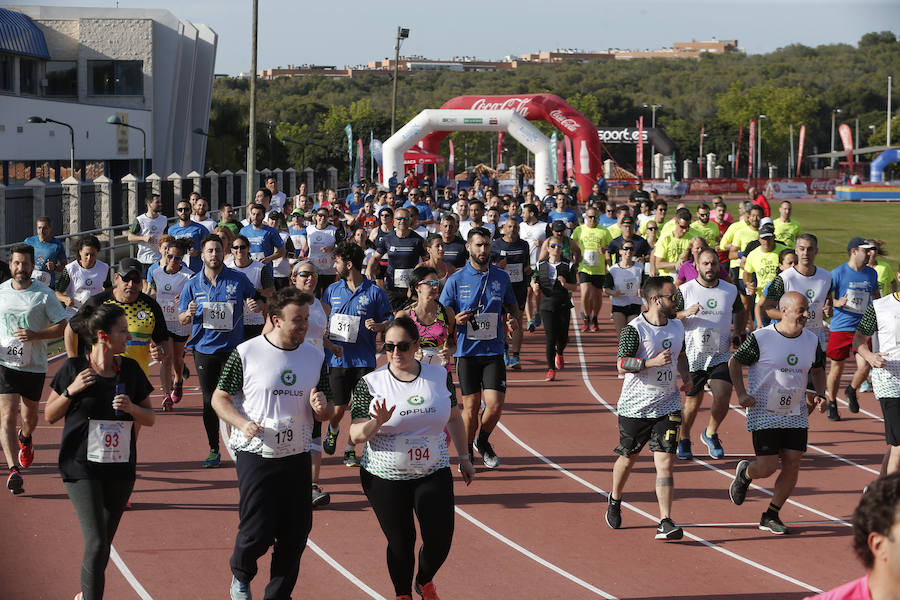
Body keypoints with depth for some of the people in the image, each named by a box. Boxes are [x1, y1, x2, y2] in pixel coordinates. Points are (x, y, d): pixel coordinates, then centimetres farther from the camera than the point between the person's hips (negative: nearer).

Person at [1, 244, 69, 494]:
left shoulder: (44, 294, -5)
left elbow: (62, 326, -4)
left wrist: (35, 335, -19)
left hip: (34, 365, 0)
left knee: (29, 417, 15)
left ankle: (25, 438, 52)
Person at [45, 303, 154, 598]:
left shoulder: (131, 369, 4)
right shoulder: (74, 368, -6)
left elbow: (150, 418, 10)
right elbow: (50, 416, 2)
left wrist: (131, 407, -11)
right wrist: (71, 391, -14)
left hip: (121, 468, 4)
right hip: (82, 468, -4)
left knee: (105, 544, 12)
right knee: (96, 543, -15)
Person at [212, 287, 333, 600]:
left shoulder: (316, 357, 6)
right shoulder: (246, 354, -6)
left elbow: (326, 413, 14)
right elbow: (219, 398, 0)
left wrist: (321, 408, -11)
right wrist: (242, 423, -18)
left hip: (297, 457, 4)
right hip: (256, 455, -4)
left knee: (296, 533, 3)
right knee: (257, 532, -6)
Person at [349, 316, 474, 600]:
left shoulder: (439, 376, 1)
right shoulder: (370, 383, -7)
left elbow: (454, 418, 15)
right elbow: (356, 436, -8)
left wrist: (464, 457, 15)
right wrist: (377, 422, -27)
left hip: (433, 473, 2)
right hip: (385, 478, -2)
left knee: (440, 539, -3)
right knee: (401, 542, 1)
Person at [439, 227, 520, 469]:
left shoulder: (501, 277, 5)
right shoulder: (456, 280, -2)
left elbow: (512, 304, 20)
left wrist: (513, 319, -2)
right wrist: (455, 320, -20)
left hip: (493, 350, 1)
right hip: (466, 351, -1)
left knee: (494, 405, -7)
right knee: (471, 405, 2)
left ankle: (483, 441, 22)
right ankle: (467, 453, 21)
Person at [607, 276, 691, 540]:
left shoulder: (677, 326, 7)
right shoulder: (634, 329, -14)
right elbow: (621, 364, -19)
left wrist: (686, 375, 6)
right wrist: (652, 362, -29)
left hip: (667, 406, 3)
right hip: (635, 406, -3)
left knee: (664, 462, -9)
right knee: (628, 458, 14)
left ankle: (665, 523, -13)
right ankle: (615, 500, 43)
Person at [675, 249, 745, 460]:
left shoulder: (731, 290, 5)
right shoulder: (685, 290, -3)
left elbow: (740, 312, 24)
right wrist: (686, 313, -20)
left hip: (721, 356, 1)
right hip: (693, 356, -1)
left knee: (723, 396, -14)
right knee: (692, 401, 6)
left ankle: (710, 434, 12)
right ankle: (684, 439, 29)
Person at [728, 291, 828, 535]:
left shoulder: (812, 340, 2)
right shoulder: (760, 338, -14)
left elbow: (818, 370, 19)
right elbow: (734, 363, -2)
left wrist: (820, 395, 3)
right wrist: (741, 394, -12)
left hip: (796, 414, 5)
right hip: (764, 412, -5)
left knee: (792, 465, -2)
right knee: (768, 467, -9)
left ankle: (771, 516, 15)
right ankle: (744, 473, 28)